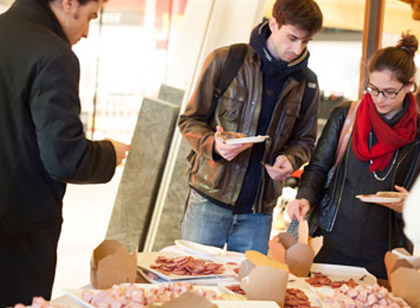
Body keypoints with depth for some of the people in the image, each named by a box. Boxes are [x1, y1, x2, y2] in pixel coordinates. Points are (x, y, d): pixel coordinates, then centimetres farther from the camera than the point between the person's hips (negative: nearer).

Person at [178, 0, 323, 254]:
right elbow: (190, 120, 1)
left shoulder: (306, 83, 7)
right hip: (211, 197, -2)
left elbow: (304, 140, 17)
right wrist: (213, 145, -19)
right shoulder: (225, 60, -4)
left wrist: (290, 159, -6)